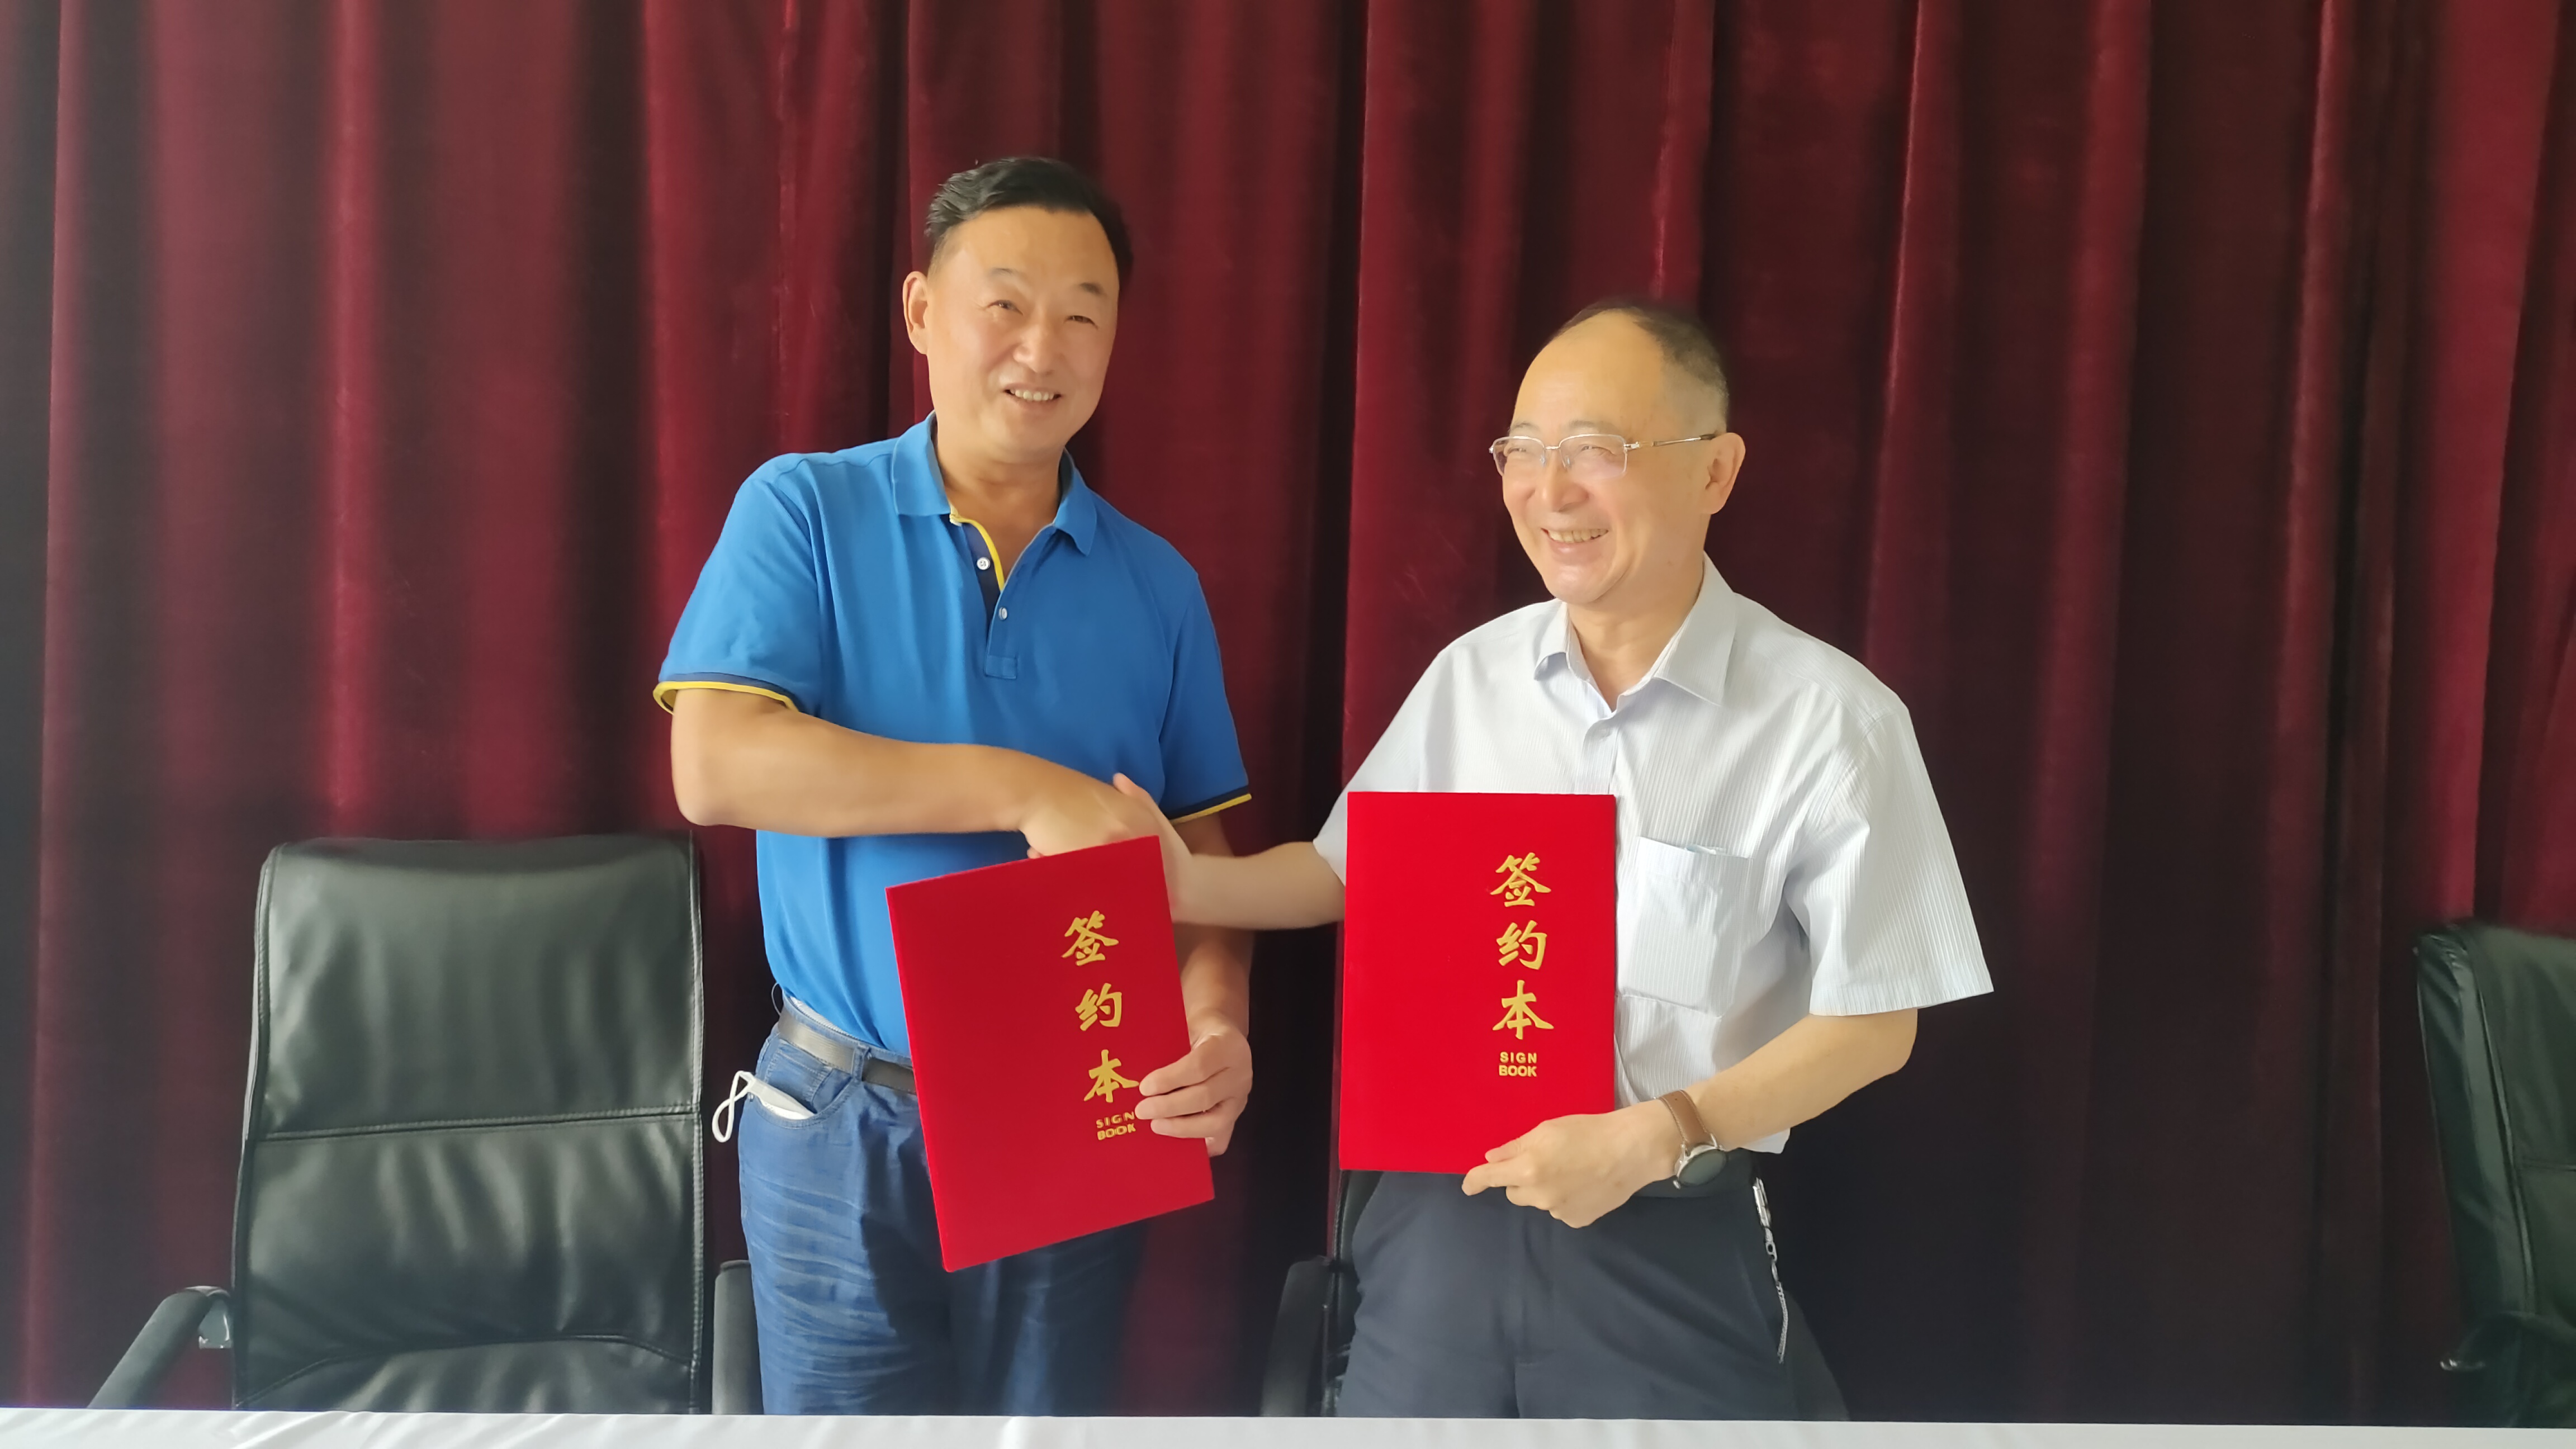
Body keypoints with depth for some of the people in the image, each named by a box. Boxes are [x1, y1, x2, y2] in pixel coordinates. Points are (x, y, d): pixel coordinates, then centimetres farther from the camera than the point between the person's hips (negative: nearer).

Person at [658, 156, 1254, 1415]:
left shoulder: (1155, 585, 4)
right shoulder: (806, 510, -5)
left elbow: (1200, 849, 4)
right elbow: (714, 765, -18)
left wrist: (1217, 1023, -17)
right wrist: (1027, 793, -22)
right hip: (849, 1120, -3)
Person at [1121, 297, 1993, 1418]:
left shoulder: (1832, 722, -11)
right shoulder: (1470, 676, 1)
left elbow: (1872, 1022, -7)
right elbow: (1348, 870, 13)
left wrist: (1657, 1136, -16)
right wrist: (1193, 886, -4)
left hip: (1674, 1241, -3)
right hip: (1445, 1210, 4)